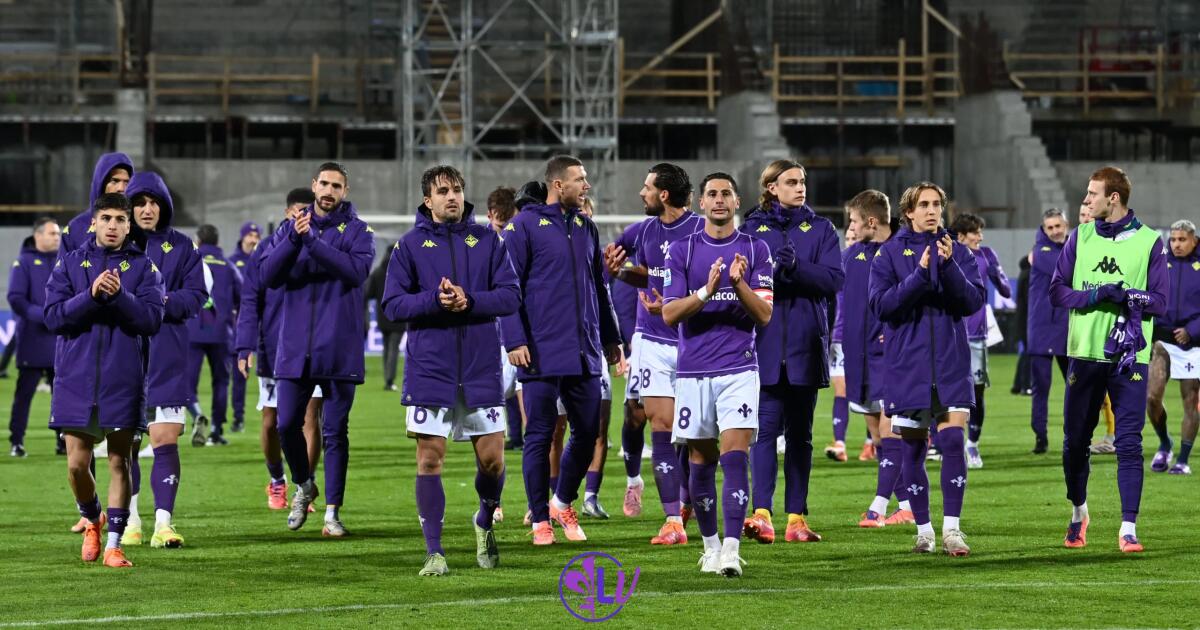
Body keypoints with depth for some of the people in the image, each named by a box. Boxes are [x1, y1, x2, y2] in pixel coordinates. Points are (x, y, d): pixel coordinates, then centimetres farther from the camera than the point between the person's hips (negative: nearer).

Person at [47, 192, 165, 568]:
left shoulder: (143, 267, 3)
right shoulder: (69, 264, 6)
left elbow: (151, 319, -8)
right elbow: (54, 316, -5)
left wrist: (119, 294, -22)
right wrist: (91, 295, -18)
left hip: (124, 379, -1)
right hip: (76, 378, 1)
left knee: (119, 462, 1)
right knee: (77, 463, 0)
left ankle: (113, 544, 6)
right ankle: (91, 522, 28)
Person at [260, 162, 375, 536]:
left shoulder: (358, 231, 1)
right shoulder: (290, 228, 9)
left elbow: (356, 270, -18)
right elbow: (269, 276, -3)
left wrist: (312, 240, -23)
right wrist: (294, 239, -18)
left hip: (338, 348, -2)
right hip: (295, 347, 2)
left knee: (335, 432, 0)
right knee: (287, 425, 1)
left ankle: (333, 511, 6)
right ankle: (303, 486, 27)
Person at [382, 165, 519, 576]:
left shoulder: (487, 240, 5)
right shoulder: (410, 245, 3)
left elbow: (510, 296, 0)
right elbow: (393, 303, -1)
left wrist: (469, 301, -17)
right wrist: (435, 300, -18)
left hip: (481, 368, 1)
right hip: (429, 368, -1)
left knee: (492, 459, 2)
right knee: (430, 459, -3)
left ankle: (485, 524, 30)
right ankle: (434, 552, 3)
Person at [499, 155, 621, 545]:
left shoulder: (586, 228, 14)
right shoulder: (524, 226, -4)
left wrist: (611, 336, 21)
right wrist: (515, 341, -13)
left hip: (585, 352, 6)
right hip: (542, 350, -6)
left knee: (587, 433, 6)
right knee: (540, 436, -1)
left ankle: (563, 503, 26)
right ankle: (541, 521, 8)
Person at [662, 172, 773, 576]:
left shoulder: (755, 250, 5)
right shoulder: (682, 250, 6)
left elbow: (765, 315, -1)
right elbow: (669, 314, -3)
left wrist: (739, 284, -19)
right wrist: (706, 291, -20)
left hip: (739, 369, -1)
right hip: (693, 371, 1)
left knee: (735, 459, -13)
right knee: (701, 463, 6)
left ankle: (732, 550, -18)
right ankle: (710, 546, 20)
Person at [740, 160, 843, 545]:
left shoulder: (820, 230, 10)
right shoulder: (751, 228, 8)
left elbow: (834, 279, -3)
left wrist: (796, 267, -17)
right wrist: (772, 269, -17)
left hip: (805, 345, 2)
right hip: (764, 343, -2)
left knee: (800, 432, 5)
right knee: (766, 426, -10)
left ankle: (796, 517, 8)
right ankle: (762, 513, -16)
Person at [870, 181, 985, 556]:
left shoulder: (958, 252, 6)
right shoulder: (889, 254, 2)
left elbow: (974, 301, -4)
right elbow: (881, 305, -9)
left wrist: (949, 266, -18)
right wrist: (920, 274, -19)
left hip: (951, 364, 0)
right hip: (906, 366, 0)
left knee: (953, 440, -12)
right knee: (912, 448, 5)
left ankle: (951, 528, -8)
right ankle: (923, 530, 16)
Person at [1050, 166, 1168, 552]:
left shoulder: (1150, 242, -1)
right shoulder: (1080, 237, 8)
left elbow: (1159, 302, -3)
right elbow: (1057, 291, 4)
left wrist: (1125, 295, -20)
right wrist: (1092, 295, -13)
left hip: (1129, 357, -3)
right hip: (1084, 353, 3)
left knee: (1129, 444, -8)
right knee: (1075, 440, 11)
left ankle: (1128, 528, -8)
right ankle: (1078, 513, 32)